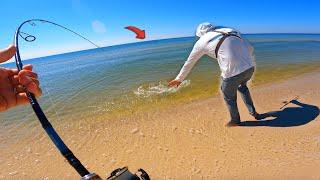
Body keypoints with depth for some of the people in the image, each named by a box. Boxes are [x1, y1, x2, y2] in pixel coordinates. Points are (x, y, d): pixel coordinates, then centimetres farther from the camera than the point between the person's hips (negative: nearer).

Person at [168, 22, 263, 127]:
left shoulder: (202, 41, 8)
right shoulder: (230, 32, 21)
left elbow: (189, 62, 17)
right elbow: (250, 48, 20)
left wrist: (179, 79, 28)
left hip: (233, 72, -6)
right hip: (250, 67, 6)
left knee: (229, 96, 22)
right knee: (242, 86, 36)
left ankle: (235, 120, 41)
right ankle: (253, 113, 43)